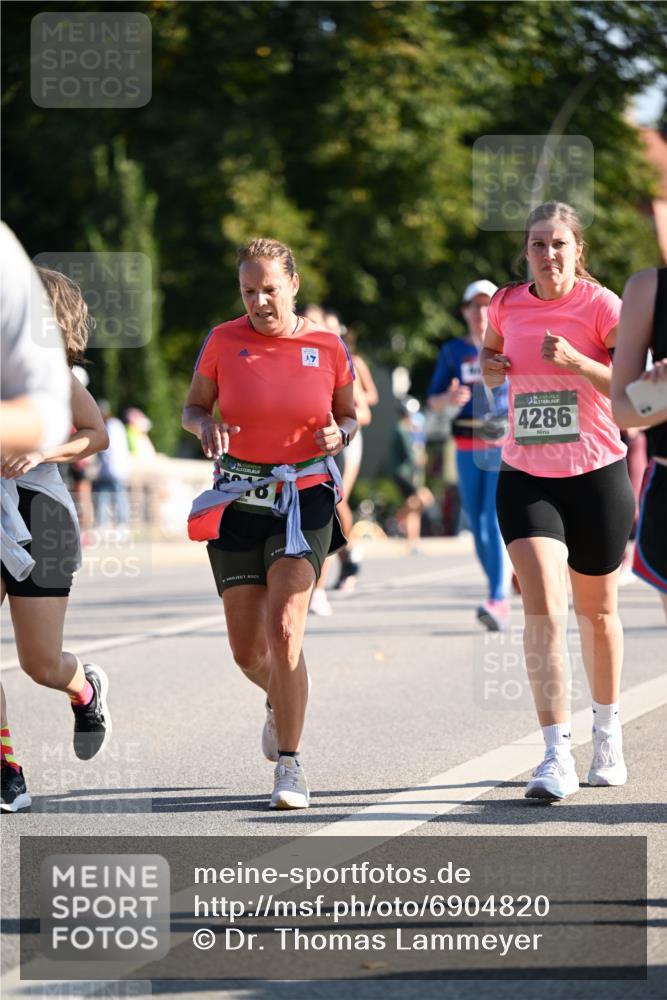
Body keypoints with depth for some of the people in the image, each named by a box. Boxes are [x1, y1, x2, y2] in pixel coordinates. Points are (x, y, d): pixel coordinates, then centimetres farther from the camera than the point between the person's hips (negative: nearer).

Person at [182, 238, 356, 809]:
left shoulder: (328, 348, -1)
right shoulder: (224, 341, -1)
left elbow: (348, 414, 12)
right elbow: (193, 406, 10)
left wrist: (339, 434, -11)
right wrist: (206, 426, -13)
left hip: (306, 499, -2)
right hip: (238, 503, 2)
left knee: (284, 631, -19)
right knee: (248, 652, 4)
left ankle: (290, 766, -9)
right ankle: (280, 698, 42)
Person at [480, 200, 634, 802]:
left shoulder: (602, 305, -9)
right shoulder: (508, 305, 4)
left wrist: (575, 361, -27)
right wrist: (489, 366, 2)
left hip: (597, 477, -2)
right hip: (525, 478, 2)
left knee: (597, 612, 13)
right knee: (544, 611, -14)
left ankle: (607, 729, 38)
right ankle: (557, 757, -18)